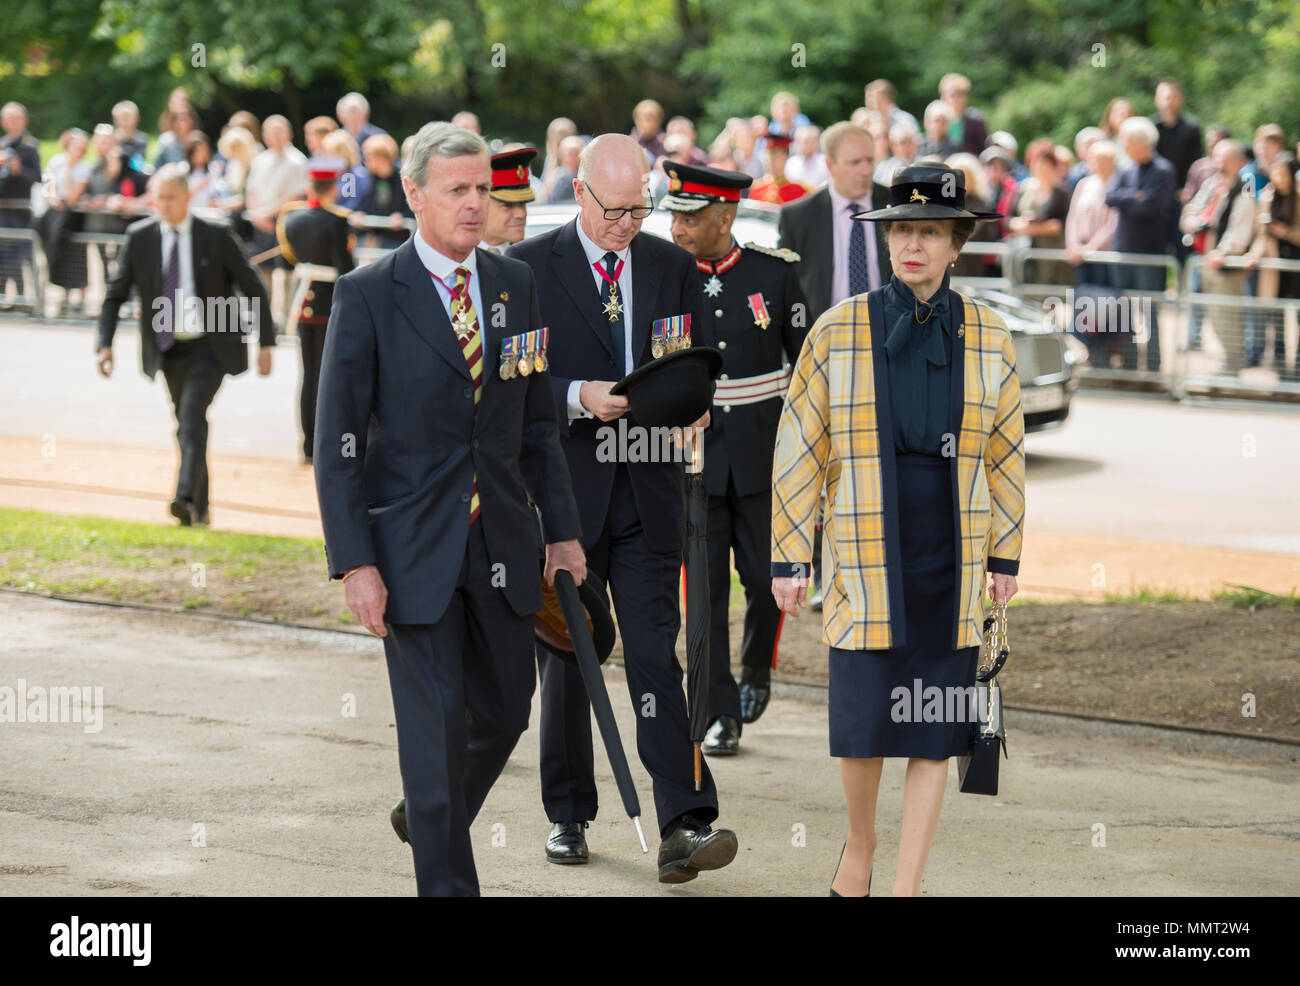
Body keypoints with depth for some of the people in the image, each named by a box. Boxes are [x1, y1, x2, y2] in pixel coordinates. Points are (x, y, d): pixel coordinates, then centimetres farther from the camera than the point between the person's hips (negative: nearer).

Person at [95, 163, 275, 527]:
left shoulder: (216, 236, -7)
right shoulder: (139, 237, -1)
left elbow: (254, 288, 0)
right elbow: (115, 293, 6)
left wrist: (265, 343, -4)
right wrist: (105, 344, -6)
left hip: (210, 346, -4)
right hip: (169, 348, 4)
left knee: (192, 414, -23)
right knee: (187, 424, 11)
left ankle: (187, 498, -32)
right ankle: (200, 508, 22)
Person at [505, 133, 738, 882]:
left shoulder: (674, 267, 9)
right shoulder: (529, 267, -1)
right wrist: (578, 398, -20)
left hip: (648, 492, 1)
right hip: (563, 490, -1)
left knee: (656, 657, -8)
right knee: (564, 660, 10)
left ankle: (684, 827, -15)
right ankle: (569, 815, 24)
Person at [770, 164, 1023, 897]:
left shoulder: (990, 339, 2)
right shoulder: (838, 333, -4)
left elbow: (1006, 453, 8)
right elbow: (799, 451, -2)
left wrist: (1006, 556, 8)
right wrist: (788, 560, -4)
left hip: (953, 555, 1)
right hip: (866, 553, -1)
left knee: (936, 728, 1)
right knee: (863, 719, -2)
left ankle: (907, 887, 9)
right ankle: (861, 842, 28)